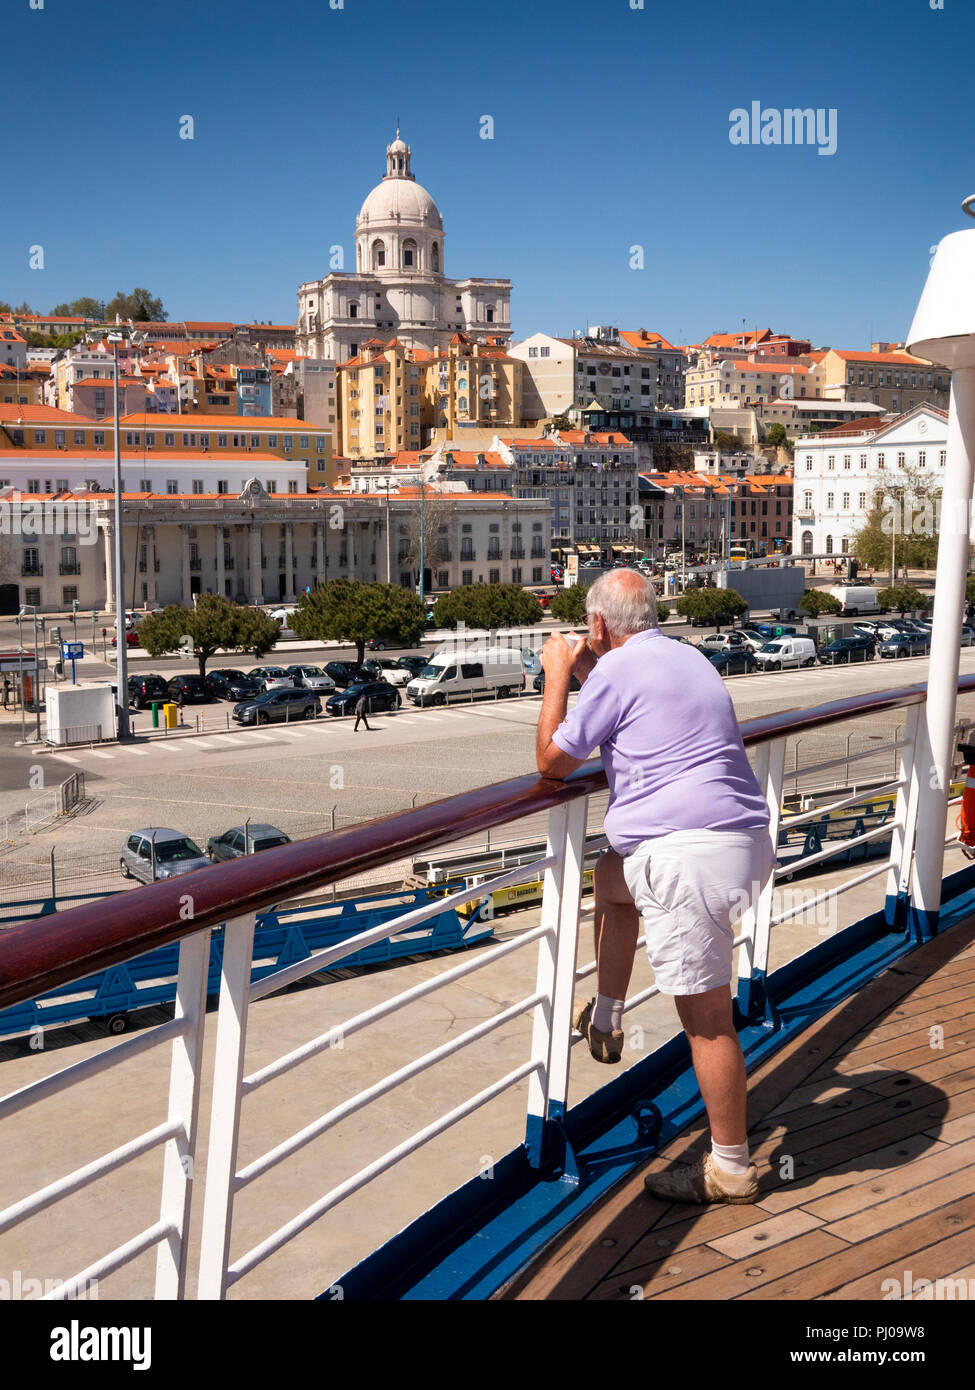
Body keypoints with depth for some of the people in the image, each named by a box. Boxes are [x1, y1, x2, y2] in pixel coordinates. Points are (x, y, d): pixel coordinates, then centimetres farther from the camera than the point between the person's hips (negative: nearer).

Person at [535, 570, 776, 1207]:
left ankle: (732, 1169, 8)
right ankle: (606, 1019, 37)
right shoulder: (689, 658, 21)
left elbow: (553, 761, 3)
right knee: (612, 873, 32)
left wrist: (558, 676, 12)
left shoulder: (617, 668, -5)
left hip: (689, 852, -10)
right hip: (747, 840, 10)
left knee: (707, 1017, -2)